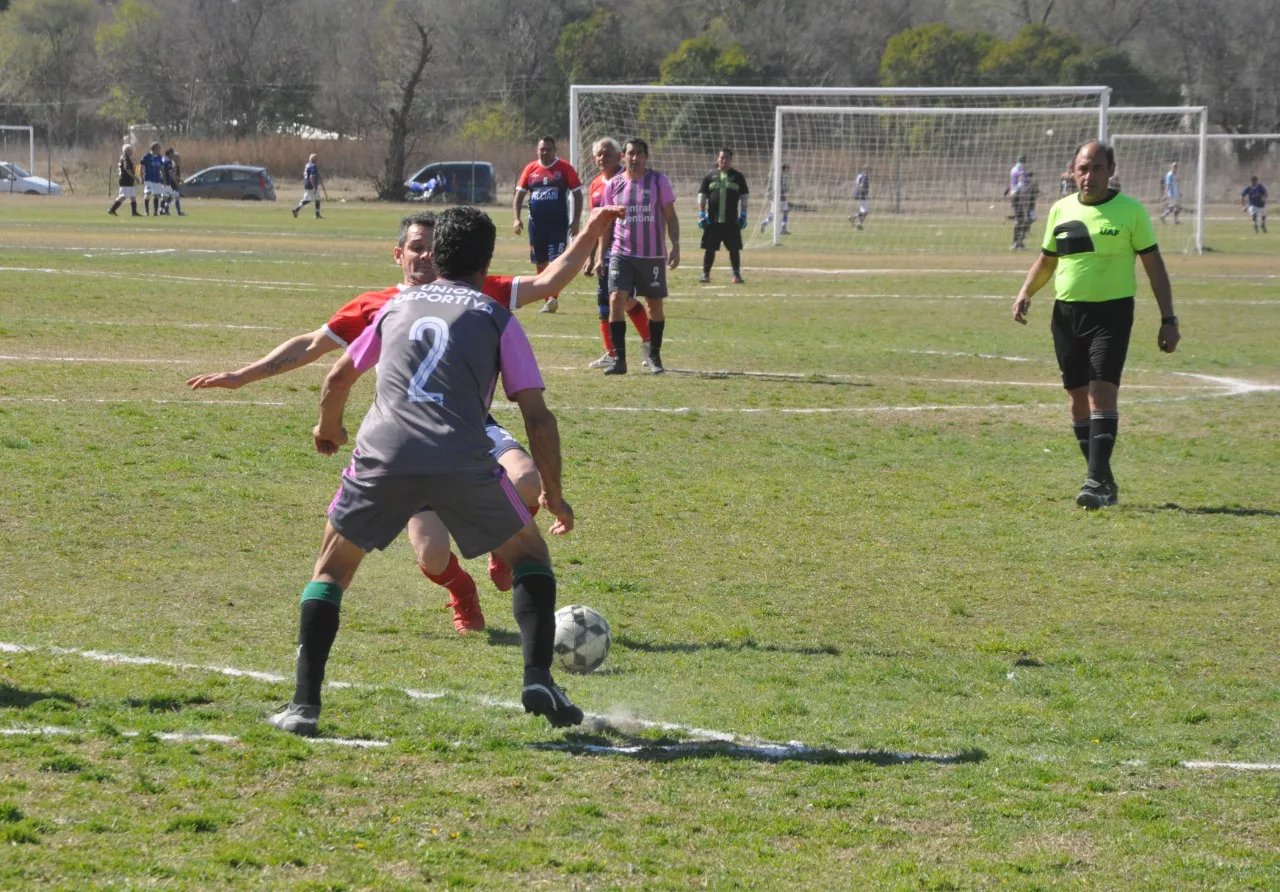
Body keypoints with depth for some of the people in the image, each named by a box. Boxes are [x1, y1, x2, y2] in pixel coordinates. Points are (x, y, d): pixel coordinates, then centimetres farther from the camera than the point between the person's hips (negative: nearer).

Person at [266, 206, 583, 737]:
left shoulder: (399, 305, 25)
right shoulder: (495, 318, 16)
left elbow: (340, 375, 39)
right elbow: (537, 418, 11)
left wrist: (328, 426, 60)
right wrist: (553, 494, 23)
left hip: (382, 454, 2)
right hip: (462, 463, -2)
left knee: (331, 567, 21)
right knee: (530, 557, 21)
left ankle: (304, 705, 8)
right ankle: (537, 679, 4)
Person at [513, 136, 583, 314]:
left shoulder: (565, 169, -2)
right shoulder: (530, 169, 7)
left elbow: (577, 195, 1)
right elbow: (519, 195, 10)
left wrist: (575, 221, -6)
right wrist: (516, 218, -2)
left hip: (558, 224, -4)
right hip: (536, 224, 4)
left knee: (555, 261, -14)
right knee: (540, 263, 9)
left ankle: (553, 299, -16)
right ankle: (547, 300, 19)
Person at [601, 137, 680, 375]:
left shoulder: (659, 181, -1)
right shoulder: (614, 185, 3)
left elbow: (670, 217, 1)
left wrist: (675, 246, -9)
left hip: (653, 255, -1)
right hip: (622, 254, 1)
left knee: (655, 306, 8)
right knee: (616, 300, -15)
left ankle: (654, 356, 25)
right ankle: (619, 359, -11)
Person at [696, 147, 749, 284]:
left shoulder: (738, 176, 6)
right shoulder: (710, 176, 7)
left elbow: (744, 197, 7)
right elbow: (702, 196, 7)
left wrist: (743, 215, 0)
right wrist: (701, 215, -1)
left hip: (731, 221, 0)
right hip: (713, 220, 0)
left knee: (734, 249, 1)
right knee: (709, 248, 3)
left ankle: (737, 274, 7)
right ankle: (705, 274, 10)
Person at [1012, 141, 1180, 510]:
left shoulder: (1130, 210, -3)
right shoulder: (1060, 210, 8)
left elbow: (1153, 264, 0)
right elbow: (1047, 259, 21)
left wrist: (1168, 319, -4)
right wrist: (1026, 292, 3)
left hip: (1112, 312, -5)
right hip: (1067, 313, 5)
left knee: (1102, 391, -16)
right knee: (1079, 396, 6)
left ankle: (1097, 482, -18)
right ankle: (1103, 480, 16)